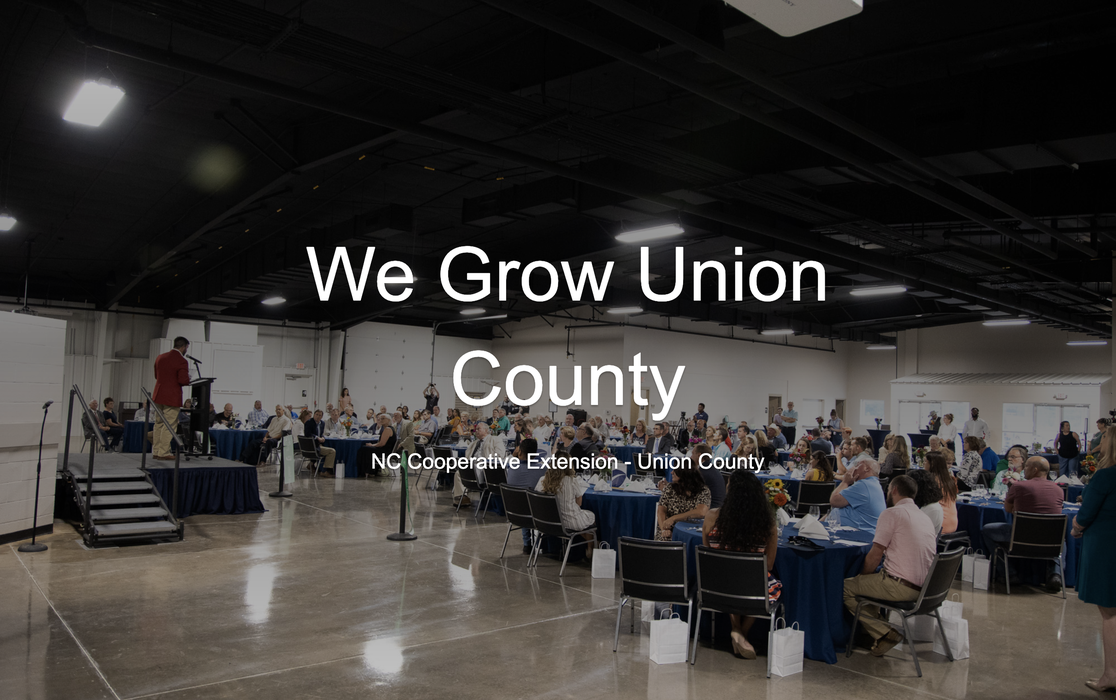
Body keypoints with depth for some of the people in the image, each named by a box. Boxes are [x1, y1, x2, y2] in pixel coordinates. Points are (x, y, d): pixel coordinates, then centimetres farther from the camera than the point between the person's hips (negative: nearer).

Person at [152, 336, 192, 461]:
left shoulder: (160, 357, 10)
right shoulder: (182, 362, -14)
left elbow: (156, 376, 18)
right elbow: (183, 380, -20)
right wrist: (189, 381, 1)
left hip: (158, 395, 7)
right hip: (172, 398, -7)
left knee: (159, 424, 15)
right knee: (169, 426, -1)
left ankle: (156, 451, 19)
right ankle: (164, 453, 1)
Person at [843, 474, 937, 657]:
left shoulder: (892, 513, -9)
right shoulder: (925, 517, 17)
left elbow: (875, 554, -11)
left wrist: (861, 576, 8)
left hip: (901, 587, -9)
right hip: (922, 588, 9)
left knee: (844, 587, -1)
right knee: (872, 577, 28)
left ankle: (885, 633, -5)